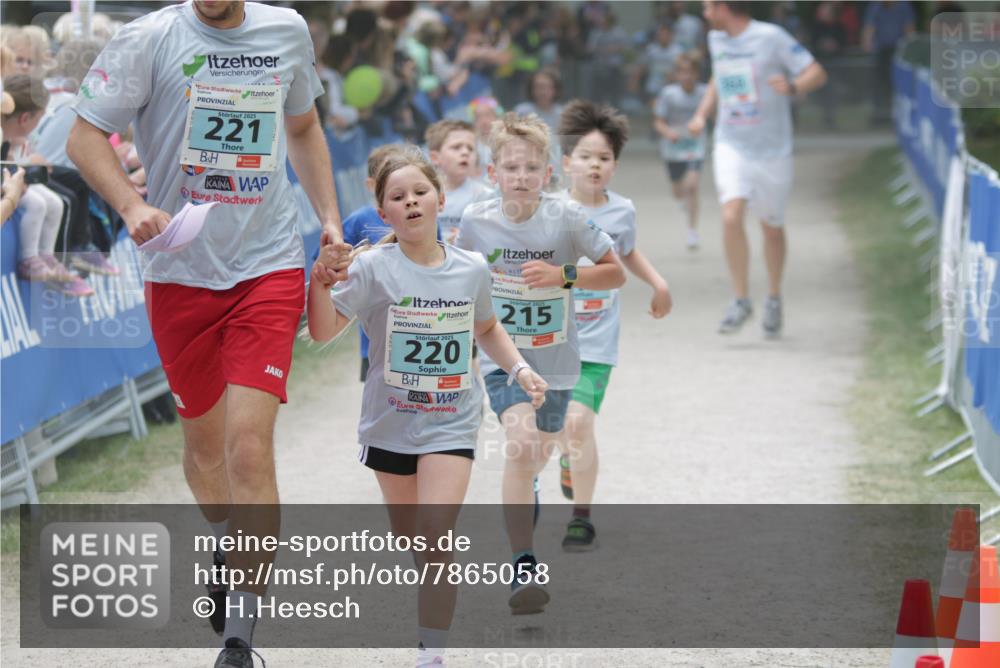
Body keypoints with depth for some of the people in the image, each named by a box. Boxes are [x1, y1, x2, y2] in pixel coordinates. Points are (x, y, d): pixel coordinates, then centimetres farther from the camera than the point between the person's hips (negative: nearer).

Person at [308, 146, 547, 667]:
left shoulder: (471, 270, -2)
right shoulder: (374, 268, -10)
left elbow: (486, 329, 18)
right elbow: (324, 331, -15)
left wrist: (519, 368, 4)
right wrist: (321, 282, -31)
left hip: (451, 424, -1)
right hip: (390, 423, 1)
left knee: (435, 542, -15)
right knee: (409, 543, 15)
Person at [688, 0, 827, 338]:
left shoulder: (771, 38, -11)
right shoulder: (716, 40, 6)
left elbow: (817, 73, -12)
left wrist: (793, 87, -32)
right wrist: (702, 113, 12)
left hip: (772, 149, -3)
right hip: (730, 145, 3)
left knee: (772, 228, 9)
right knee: (731, 218, -18)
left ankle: (774, 299, 31)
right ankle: (741, 301, -7)